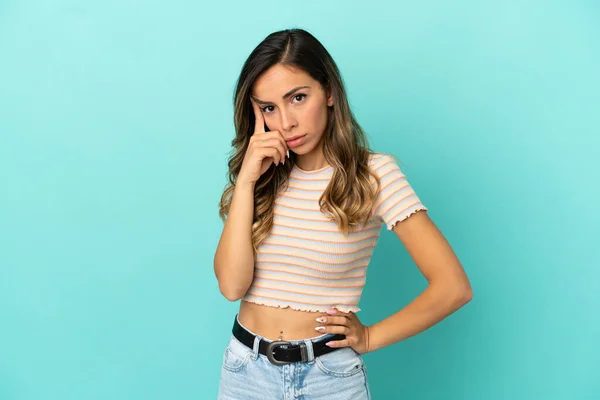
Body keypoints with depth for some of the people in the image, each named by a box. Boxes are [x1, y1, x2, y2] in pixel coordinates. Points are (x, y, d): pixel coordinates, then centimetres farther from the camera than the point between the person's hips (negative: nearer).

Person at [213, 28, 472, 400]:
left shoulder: (373, 173, -13)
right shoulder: (260, 175, -2)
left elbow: (453, 287, -16)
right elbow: (232, 285, -12)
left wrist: (370, 337, -7)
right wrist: (246, 182, -17)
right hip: (245, 369, 3)